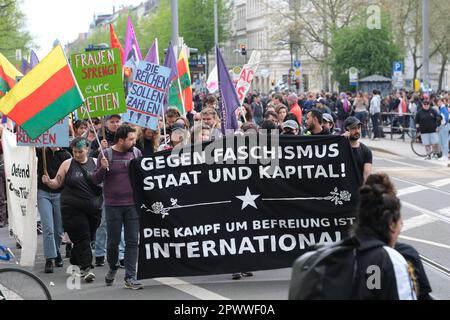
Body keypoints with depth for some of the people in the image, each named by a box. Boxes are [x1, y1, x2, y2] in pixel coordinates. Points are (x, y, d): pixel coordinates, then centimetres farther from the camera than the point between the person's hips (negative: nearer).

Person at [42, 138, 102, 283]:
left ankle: (75, 263, 28)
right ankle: (86, 268, -9)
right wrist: (48, 181, -14)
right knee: (82, 237, -9)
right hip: (73, 209, -2)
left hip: (94, 208, 2)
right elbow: (57, 183, 7)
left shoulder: (95, 163, 5)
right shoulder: (67, 164, 3)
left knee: (89, 237, 9)